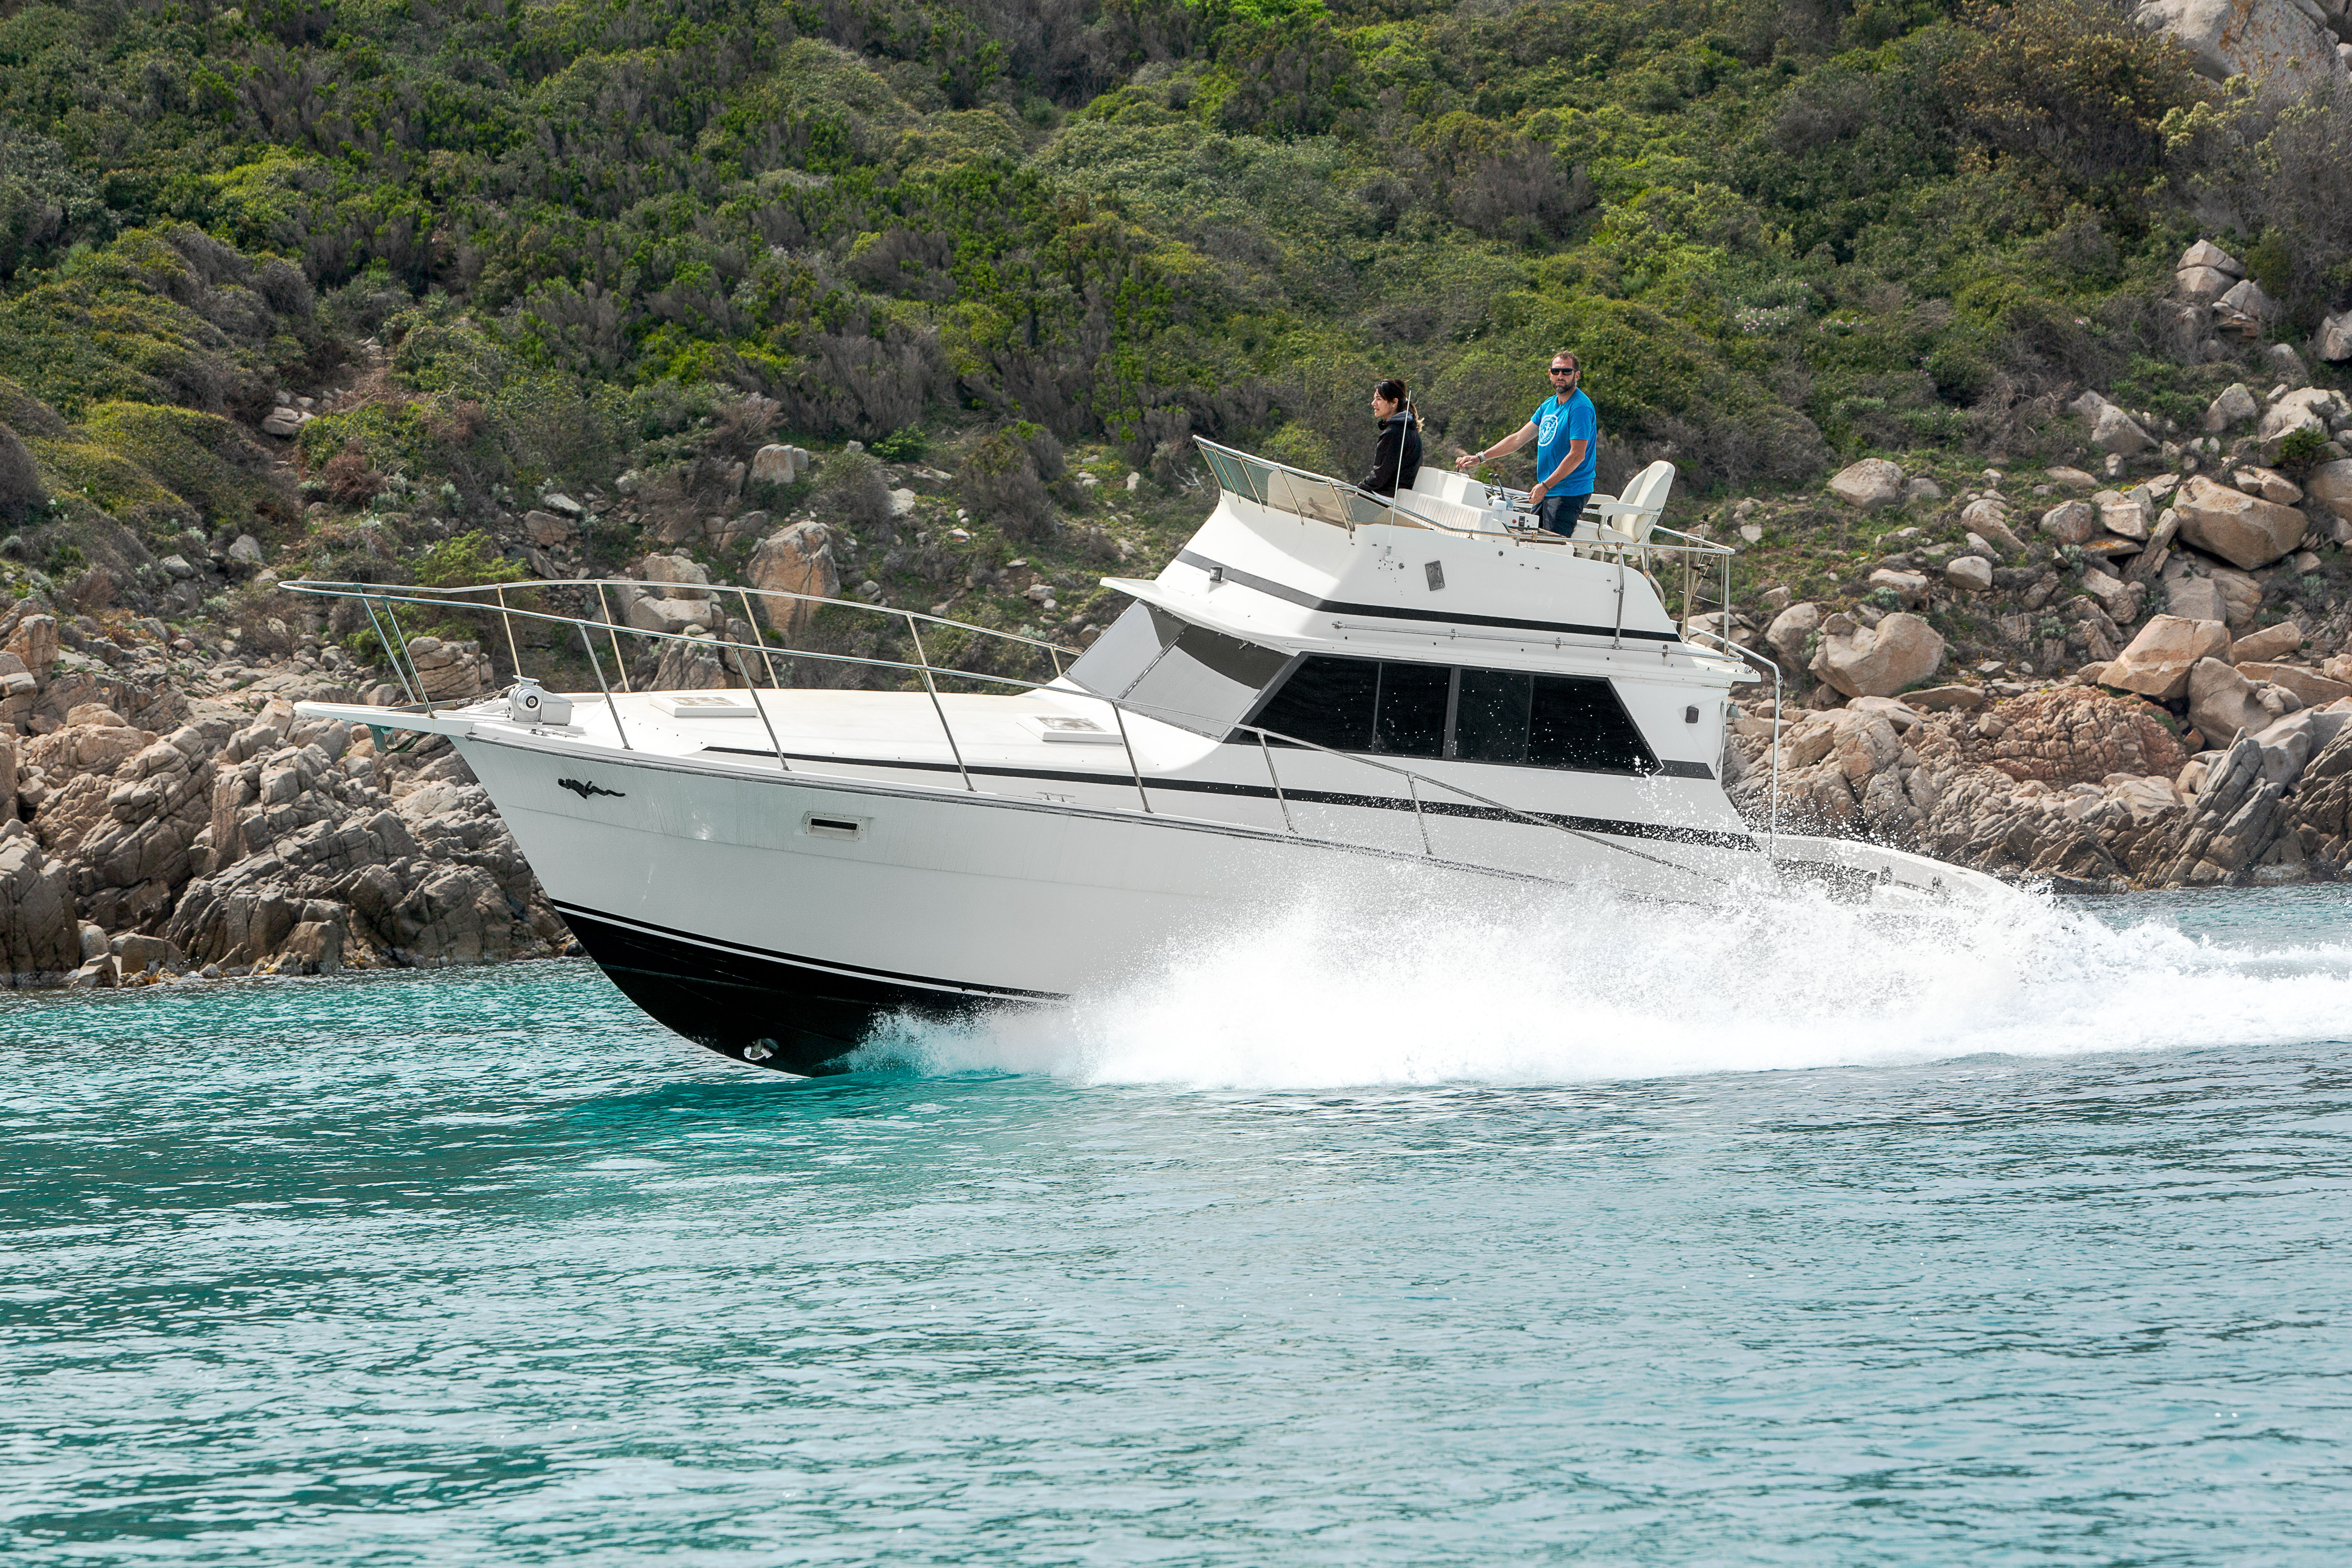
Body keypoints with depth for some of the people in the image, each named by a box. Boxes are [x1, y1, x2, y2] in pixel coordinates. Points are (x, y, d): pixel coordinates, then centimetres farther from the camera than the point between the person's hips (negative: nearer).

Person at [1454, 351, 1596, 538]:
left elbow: (1577, 455, -18)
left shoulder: (1580, 407, -12)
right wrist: (1480, 458, 13)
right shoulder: (1549, 405, 15)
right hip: (1547, 493, 9)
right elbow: (1519, 438, 18)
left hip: (1570, 492, -9)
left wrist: (1545, 486, -21)